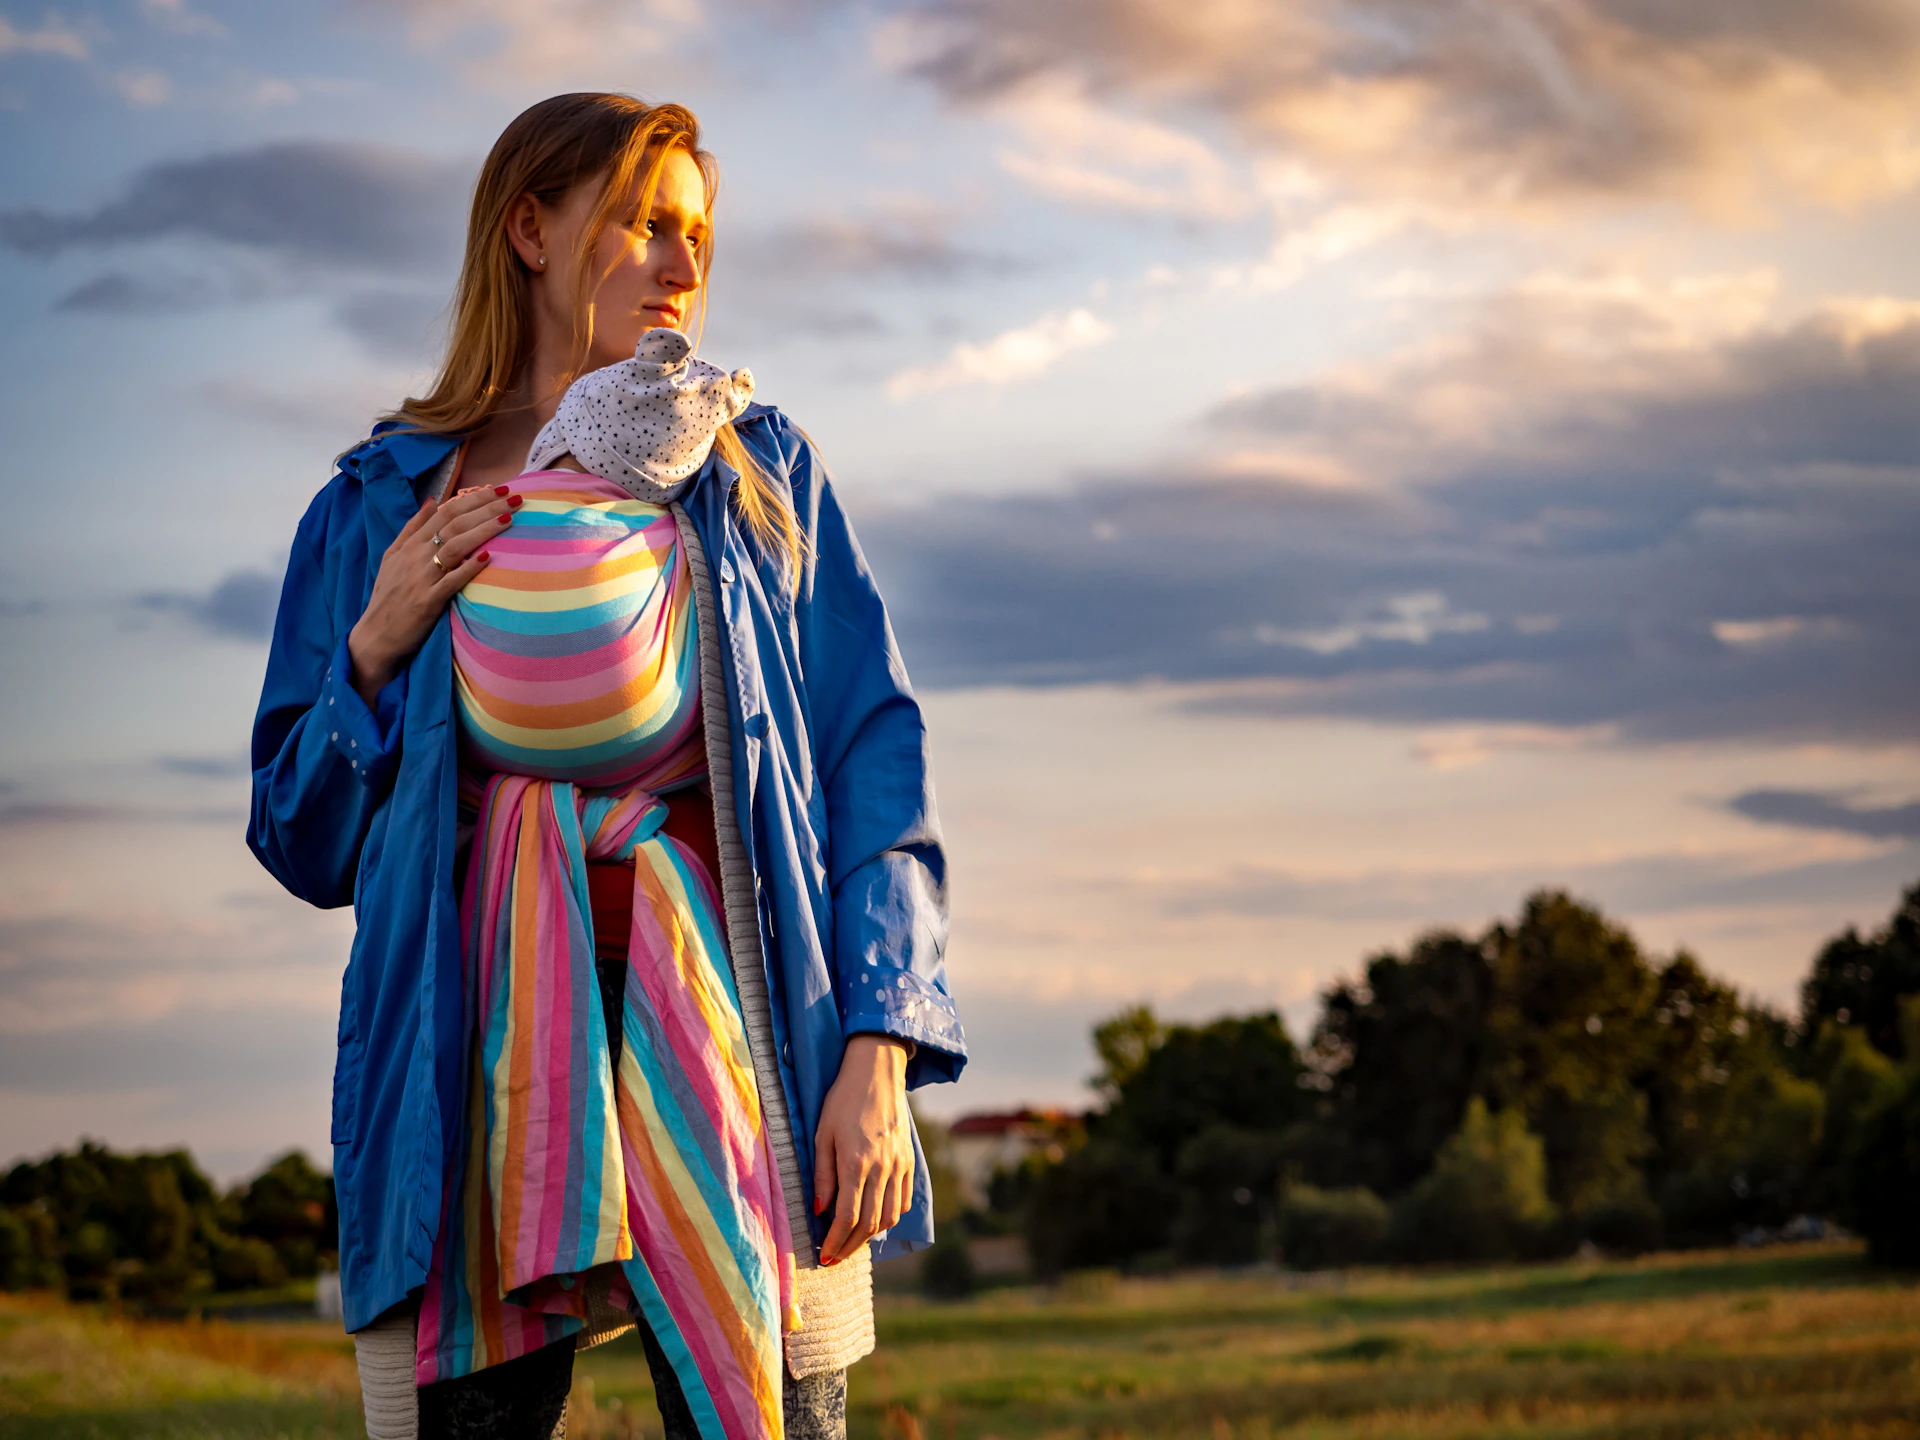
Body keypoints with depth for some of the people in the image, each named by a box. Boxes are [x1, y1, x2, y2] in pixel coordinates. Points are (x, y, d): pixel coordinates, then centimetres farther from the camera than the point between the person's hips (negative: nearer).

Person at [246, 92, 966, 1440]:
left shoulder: (762, 473, 13)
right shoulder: (378, 508, 12)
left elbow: (877, 761, 5)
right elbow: (302, 844, 14)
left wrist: (879, 1052, -6)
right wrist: (375, 652, -3)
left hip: (724, 1020, 0)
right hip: (477, 1054, 0)